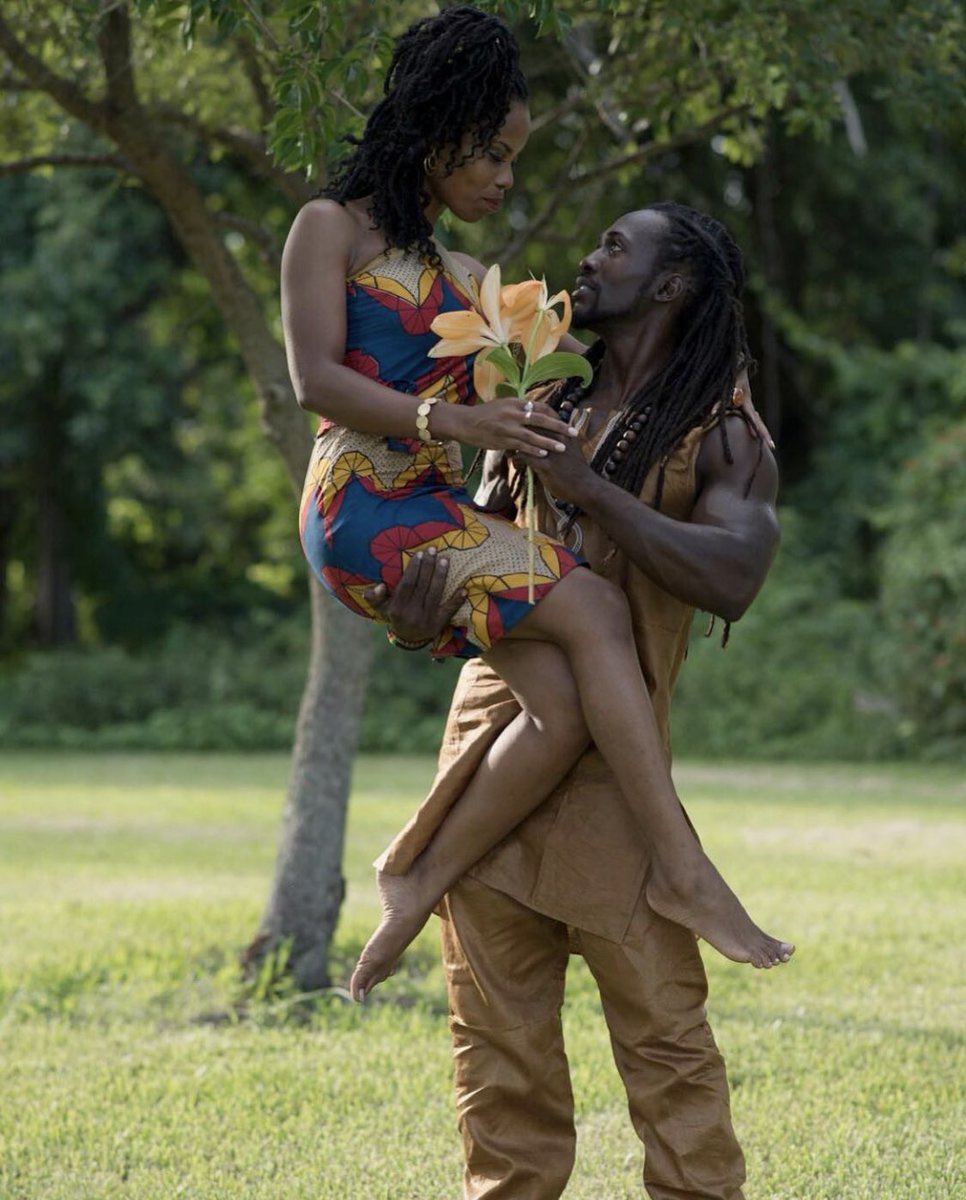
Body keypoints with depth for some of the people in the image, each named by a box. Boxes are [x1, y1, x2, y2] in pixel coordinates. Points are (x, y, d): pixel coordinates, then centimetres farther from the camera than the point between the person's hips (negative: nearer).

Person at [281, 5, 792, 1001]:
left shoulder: (464, 281, 26)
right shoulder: (334, 229, 3)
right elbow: (316, 379, -10)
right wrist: (454, 422, -23)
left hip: (442, 517, 7)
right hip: (363, 508, -7)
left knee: (565, 705, -18)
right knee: (593, 611, -23)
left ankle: (421, 883, -7)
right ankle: (682, 871, -25)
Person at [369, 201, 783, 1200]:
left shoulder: (720, 435, -1)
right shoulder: (543, 398, 17)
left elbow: (730, 578, -19)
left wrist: (589, 486, -18)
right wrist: (420, 611, -8)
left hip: (608, 754, -5)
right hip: (489, 730, 5)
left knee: (660, 1023, -8)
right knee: (496, 1026, 8)